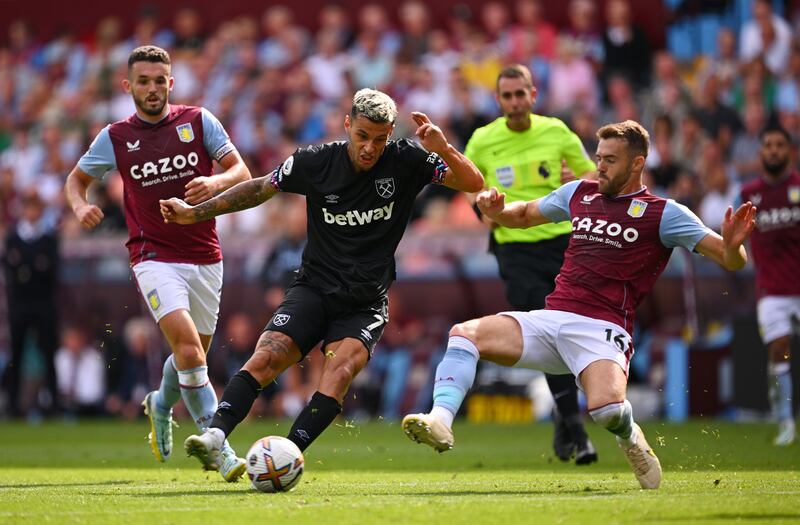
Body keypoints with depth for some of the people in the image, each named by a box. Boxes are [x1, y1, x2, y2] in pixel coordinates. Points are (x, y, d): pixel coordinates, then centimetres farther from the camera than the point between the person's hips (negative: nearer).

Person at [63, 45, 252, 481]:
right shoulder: (115, 138, 2)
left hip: (204, 257, 3)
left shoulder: (199, 121, 2)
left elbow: (242, 173, 1)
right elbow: (77, 178, 16)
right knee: (188, 347, -21)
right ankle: (221, 449, -19)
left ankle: (161, 406, 47)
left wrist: (214, 183, -21)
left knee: (192, 354, 14)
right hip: (154, 258, -2)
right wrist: (80, 207, -7)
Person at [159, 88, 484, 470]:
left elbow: (473, 183, -8)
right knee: (267, 355, -22)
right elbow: (260, 188, 11)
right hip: (313, 290, 1)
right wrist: (194, 212, 9)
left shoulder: (405, 162, -6)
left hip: (366, 305, -1)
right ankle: (215, 435, -30)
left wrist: (443, 148, -27)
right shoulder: (315, 163, -4)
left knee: (340, 369, -27)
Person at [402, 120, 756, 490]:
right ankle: (440, 421, -32)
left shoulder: (662, 213, 1)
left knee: (607, 409, -32)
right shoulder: (579, 193, 17)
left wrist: (732, 245, -28)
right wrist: (496, 211, 10)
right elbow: (524, 214, 34)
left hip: (600, 330, -5)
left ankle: (631, 439, 4)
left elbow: (730, 260, -3)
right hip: (549, 319, 5)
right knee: (464, 334, -16)